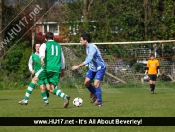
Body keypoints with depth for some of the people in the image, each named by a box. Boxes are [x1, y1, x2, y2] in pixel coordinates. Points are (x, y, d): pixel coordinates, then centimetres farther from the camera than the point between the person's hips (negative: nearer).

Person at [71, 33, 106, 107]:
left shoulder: (92, 48, -28)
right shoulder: (87, 47, 2)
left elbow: (88, 60, -38)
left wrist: (78, 66, -39)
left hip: (100, 68, -9)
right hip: (92, 68, 9)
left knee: (96, 84, -18)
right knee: (86, 83, 4)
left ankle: (99, 102, -6)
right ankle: (95, 95, 24)